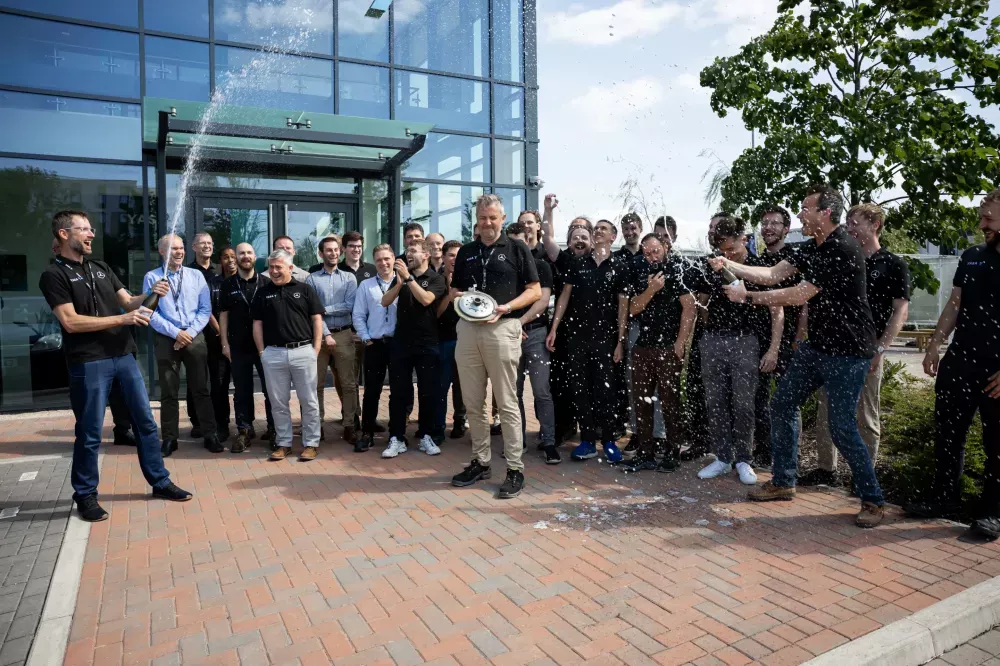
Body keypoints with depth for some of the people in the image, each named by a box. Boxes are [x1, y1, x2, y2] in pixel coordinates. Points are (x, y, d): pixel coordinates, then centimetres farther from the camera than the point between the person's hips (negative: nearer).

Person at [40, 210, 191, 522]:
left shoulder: (102, 268, 14)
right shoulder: (54, 275, -5)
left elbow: (128, 301, 12)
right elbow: (70, 322, -14)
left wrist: (149, 294, -9)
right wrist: (123, 319, -17)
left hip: (123, 355, 6)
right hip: (89, 363, -6)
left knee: (145, 421, 10)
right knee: (90, 433, 4)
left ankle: (160, 482, 21)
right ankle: (85, 495, 20)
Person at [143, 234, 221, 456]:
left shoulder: (196, 275, 6)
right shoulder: (152, 278, 0)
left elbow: (205, 309, 2)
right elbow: (150, 313, -5)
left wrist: (190, 333, -9)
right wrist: (176, 332, -12)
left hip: (195, 338, 1)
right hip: (166, 339, -1)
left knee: (201, 389, 7)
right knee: (168, 392, 8)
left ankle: (210, 435, 15)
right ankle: (169, 439, 19)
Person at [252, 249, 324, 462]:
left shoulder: (305, 289, 4)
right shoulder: (263, 292, 9)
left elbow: (317, 319, 3)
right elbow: (257, 323, 10)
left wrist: (316, 349, -3)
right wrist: (261, 351, 3)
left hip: (303, 351, -2)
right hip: (273, 353, 2)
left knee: (309, 401, 3)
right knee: (278, 402, 9)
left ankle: (311, 443, 13)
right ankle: (283, 443, 21)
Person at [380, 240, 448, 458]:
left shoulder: (436, 279, 1)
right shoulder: (401, 276, 13)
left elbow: (426, 299, -18)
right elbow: (385, 302, 2)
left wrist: (408, 277, -20)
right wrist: (399, 282, -12)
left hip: (427, 343, -3)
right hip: (401, 342, 3)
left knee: (428, 392, 3)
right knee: (398, 392, 3)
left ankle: (427, 437, 15)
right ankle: (397, 439, 9)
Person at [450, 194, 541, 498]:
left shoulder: (517, 249, 4)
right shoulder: (466, 252, 17)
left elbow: (535, 291, 1)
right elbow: (454, 291, 21)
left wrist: (507, 307, -15)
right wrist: (460, 297, -3)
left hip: (502, 328, -5)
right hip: (468, 328, 5)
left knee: (507, 403, -2)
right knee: (473, 402, 9)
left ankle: (515, 468, 6)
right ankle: (480, 461, 23)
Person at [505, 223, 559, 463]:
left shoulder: (540, 265, 4)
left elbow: (543, 300, -6)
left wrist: (520, 322, -14)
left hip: (535, 332, -2)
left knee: (541, 391, -5)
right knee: (514, 392, 7)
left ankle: (548, 442, 1)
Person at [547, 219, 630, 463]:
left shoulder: (620, 267, 2)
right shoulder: (578, 264, 8)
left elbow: (623, 305, 0)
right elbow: (565, 296, 6)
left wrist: (620, 341, -6)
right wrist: (554, 328, -2)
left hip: (605, 337, -2)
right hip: (577, 335, 3)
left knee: (605, 389, 0)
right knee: (581, 388, 5)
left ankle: (609, 441, 11)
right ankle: (587, 440, 13)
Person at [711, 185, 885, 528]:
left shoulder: (844, 249, -20)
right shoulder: (810, 248, 9)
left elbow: (800, 295, -23)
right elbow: (773, 274, 6)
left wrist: (747, 296, -16)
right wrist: (730, 265, -4)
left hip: (848, 351, -9)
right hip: (816, 345, 9)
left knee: (842, 428, -8)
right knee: (782, 405, 9)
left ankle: (872, 500, 13)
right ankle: (783, 482, 22)